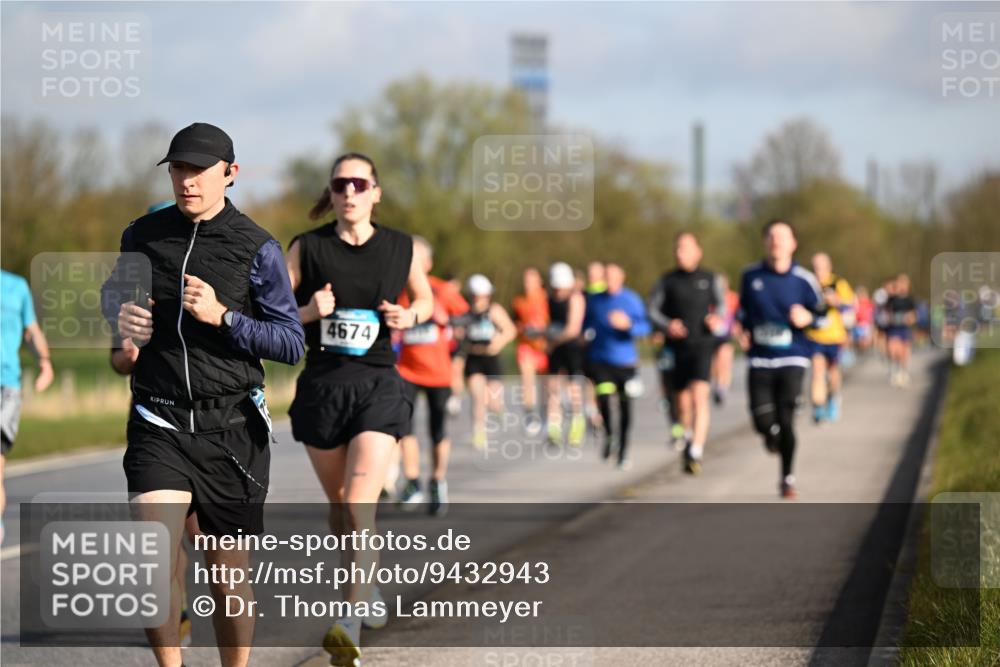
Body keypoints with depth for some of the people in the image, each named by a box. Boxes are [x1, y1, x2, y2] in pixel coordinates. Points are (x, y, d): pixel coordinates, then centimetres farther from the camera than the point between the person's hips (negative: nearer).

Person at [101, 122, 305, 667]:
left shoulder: (257, 249, -3)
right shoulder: (143, 236, 5)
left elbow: (291, 343, -3)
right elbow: (113, 290, 25)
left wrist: (222, 316, -17)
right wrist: (121, 317, 2)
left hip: (231, 427, -1)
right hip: (159, 423, 1)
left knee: (228, 574, 7)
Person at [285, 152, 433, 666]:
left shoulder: (399, 248, 2)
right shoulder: (307, 248, -1)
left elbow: (426, 299, 19)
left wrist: (410, 316, -3)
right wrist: (308, 312, -17)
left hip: (378, 385, -2)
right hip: (322, 386, 2)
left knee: (360, 503, -17)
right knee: (339, 503, 14)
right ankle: (367, 591, 39)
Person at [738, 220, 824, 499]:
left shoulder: (803, 279, -1)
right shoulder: (751, 275, 6)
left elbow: (823, 314, 8)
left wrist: (808, 318, -13)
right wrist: (744, 331, 6)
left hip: (792, 359, -2)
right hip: (760, 359, 2)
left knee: (786, 419, -10)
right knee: (762, 421, -9)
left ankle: (788, 478, 8)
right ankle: (772, 432, 31)